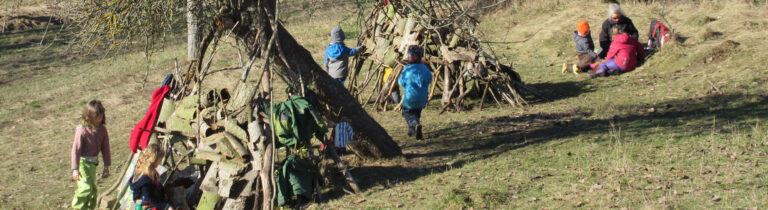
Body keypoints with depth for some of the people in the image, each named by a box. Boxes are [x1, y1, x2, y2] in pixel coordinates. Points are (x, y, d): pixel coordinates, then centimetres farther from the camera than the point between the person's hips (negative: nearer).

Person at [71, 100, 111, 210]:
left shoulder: (102, 130, -1)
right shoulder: (82, 130, -19)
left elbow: (105, 148, 7)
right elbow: (76, 149, -16)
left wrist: (106, 166, 8)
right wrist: (75, 169, -18)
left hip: (93, 163, 6)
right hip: (82, 162, -6)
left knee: (93, 189, 14)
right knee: (85, 187, -19)